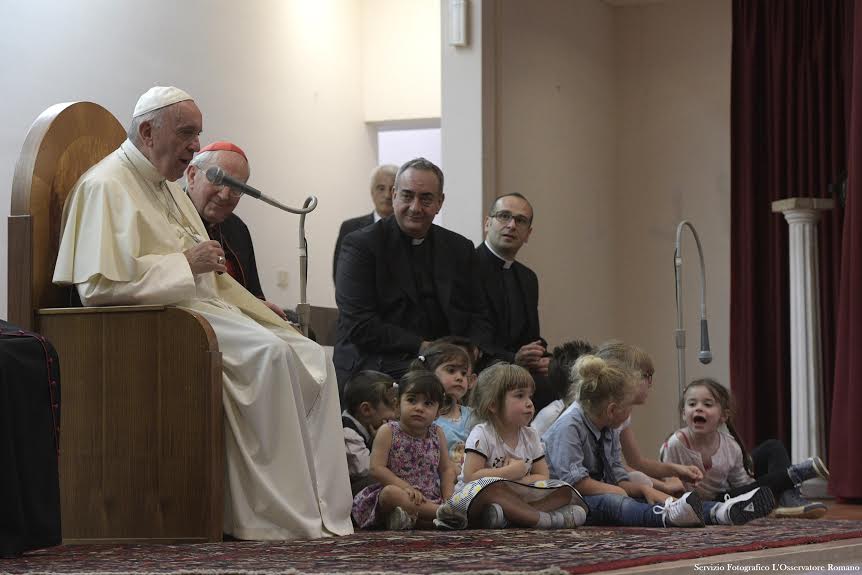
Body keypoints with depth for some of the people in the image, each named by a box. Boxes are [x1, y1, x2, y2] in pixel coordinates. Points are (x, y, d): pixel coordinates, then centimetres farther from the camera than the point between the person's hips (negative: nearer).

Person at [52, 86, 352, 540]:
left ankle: (325, 509, -17)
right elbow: (98, 282, -20)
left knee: (312, 358, -9)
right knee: (268, 353, -29)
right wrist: (185, 263, -15)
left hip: (203, 305, 10)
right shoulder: (106, 186, -8)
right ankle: (281, 515, -26)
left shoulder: (167, 187, 23)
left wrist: (262, 312, 13)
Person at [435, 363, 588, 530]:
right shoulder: (482, 435, -8)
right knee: (489, 486, -41)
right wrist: (511, 472, -15)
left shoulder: (530, 436, 10)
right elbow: (470, 476, -19)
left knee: (565, 492, -12)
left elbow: (543, 477, 8)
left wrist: (522, 480, -13)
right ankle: (547, 519, -37)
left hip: (518, 496, 6)